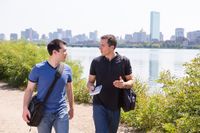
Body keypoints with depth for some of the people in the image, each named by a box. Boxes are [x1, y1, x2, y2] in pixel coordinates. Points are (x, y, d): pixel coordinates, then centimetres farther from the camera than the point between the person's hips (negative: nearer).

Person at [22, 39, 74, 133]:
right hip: (43, 113, -1)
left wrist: (71, 108, 18)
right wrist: (25, 108, -15)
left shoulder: (67, 69, -1)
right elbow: (29, 89, -4)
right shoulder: (38, 69, -10)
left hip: (61, 113, 1)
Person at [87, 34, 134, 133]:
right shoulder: (96, 61, -2)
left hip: (115, 106, 1)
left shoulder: (124, 61, -4)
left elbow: (131, 81, 2)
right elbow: (90, 81, 6)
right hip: (99, 104, -1)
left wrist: (124, 84, -21)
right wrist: (91, 87, -18)